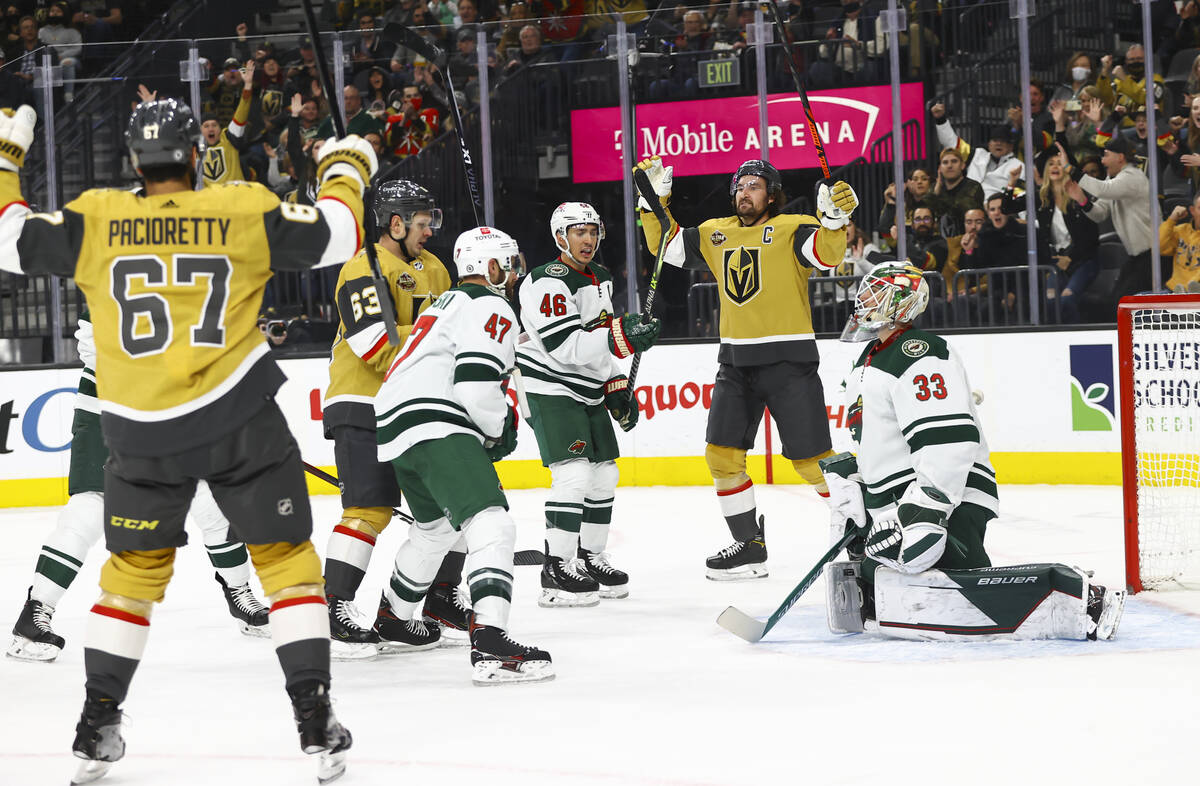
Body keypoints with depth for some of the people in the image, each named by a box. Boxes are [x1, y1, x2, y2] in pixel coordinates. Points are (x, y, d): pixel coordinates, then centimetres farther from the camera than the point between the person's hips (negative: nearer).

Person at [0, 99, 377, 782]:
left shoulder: (96, 219, -3)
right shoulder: (244, 210, -5)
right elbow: (337, 235, 0)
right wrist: (346, 169, 19)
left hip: (141, 433, 2)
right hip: (240, 418, -2)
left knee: (135, 566, 18)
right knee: (287, 558, 10)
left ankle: (96, 728, 16)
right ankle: (316, 722, 5)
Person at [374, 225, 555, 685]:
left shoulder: (449, 303, 29)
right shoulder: (490, 308, -4)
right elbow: (478, 385, -17)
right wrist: (500, 429, 1)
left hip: (390, 422, 11)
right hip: (434, 428, -11)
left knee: (436, 525, 33)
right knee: (490, 525, -21)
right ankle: (490, 647, -39)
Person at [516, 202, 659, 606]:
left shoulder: (601, 278, 11)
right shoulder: (547, 283, -19)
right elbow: (565, 346, -28)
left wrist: (616, 385, 16)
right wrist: (622, 337, -33)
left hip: (589, 392, 9)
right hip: (551, 390, -9)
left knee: (604, 474, 11)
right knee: (574, 473, -19)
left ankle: (590, 557, 24)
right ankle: (558, 570, -15)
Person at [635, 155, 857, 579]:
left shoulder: (790, 229, -6)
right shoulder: (716, 234, 13)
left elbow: (827, 255, -22)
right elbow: (666, 245, 20)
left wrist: (835, 219, -40)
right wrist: (654, 198, 10)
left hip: (788, 360, -6)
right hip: (736, 363, 6)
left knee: (813, 459, -8)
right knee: (722, 455, 3)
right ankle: (750, 546, 13)